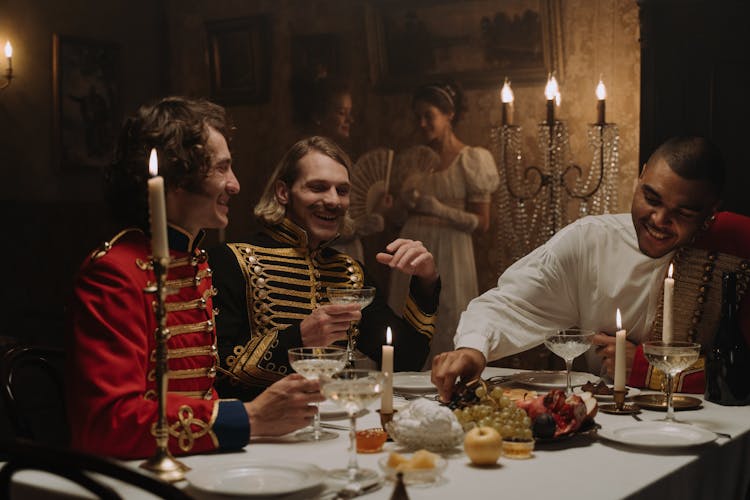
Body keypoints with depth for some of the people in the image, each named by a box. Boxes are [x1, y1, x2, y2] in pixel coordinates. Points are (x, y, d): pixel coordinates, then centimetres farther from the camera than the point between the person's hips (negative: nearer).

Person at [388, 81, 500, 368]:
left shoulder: (471, 159, -2)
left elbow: (482, 223, -6)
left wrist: (439, 210, -16)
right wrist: (408, 202, 1)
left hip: (449, 258, -4)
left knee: (447, 339, -2)